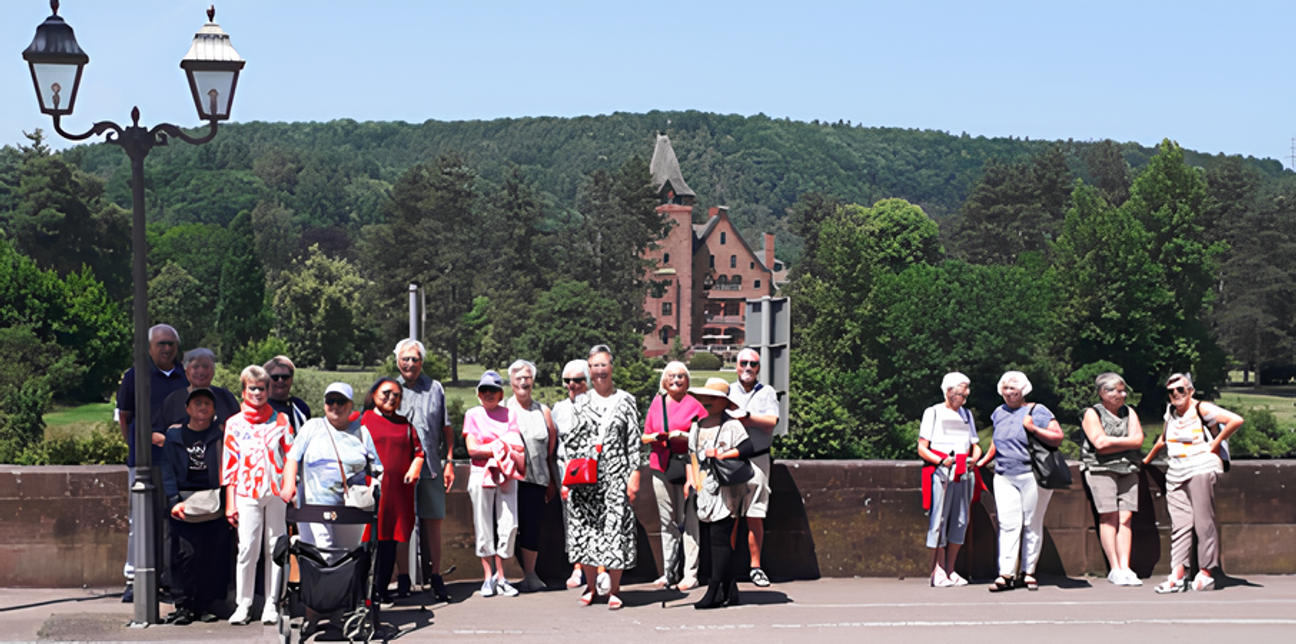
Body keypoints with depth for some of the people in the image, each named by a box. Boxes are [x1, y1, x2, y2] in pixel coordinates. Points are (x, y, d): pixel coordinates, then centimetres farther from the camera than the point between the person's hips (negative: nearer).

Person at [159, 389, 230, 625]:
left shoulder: (221, 435, 11)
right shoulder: (174, 435, 12)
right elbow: (167, 470, 6)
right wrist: (174, 500, -8)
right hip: (184, 498, 0)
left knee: (213, 552, -5)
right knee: (185, 552, -10)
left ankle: (205, 605, 2)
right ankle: (183, 605, -5)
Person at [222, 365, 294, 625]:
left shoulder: (281, 420, 9)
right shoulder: (234, 424, 9)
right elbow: (230, 465, 8)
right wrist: (230, 502, 4)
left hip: (276, 493, 1)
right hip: (247, 493, 0)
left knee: (275, 549, 3)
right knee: (247, 548, -5)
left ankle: (272, 606, 9)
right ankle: (243, 604, 4)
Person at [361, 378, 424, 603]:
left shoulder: (405, 424, 18)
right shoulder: (363, 420, 7)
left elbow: (419, 451, 18)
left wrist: (414, 469, -1)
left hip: (399, 490, 4)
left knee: (391, 541, 4)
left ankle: (382, 588, 12)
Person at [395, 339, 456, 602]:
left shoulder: (435, 388, 10)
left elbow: (447, 428, 11)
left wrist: (449, 462, 5)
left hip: (431, 467, 0)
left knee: (433, 521, 0)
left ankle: (435, 577, 7)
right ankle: (402, 578, 9)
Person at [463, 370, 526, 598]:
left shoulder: (510, 415, 13)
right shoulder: (473, 415, 7)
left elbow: (519, 447, 3)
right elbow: (472, 450, -3)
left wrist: (490, 448, -10)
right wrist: (500, 449, -8)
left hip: (506, 476, 1)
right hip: (481, 475, -1)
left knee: (509, 525, -6)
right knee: (484, 527, 0)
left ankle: (500, 576, 4)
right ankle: (488, 577, 7)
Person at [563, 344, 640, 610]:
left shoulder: (626, 401, 6)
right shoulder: (580, 402, 10)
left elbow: (634, 441, 4)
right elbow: (571, 442, 10)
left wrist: (634, 473, -4)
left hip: (615, 474, -2)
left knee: (616, 528, -6)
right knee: (585, 529, 1)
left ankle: (613, 590, 3)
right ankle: (591, 586, 15)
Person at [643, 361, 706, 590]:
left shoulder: (694, 403, 3)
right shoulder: (657, 403, 14)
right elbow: (645, 435, 17)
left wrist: (685, 436, -14)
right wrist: (656, 436, -5)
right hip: (661, 467, 4)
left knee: (688, 521, -6)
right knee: (667, 522, 8)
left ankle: (690, 574, -2)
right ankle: (668, 573, 14)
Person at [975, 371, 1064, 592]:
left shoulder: (1037, 411, 0)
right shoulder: (999, 413, 16)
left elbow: (1058, 439, -6)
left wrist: (1034, 429, -17)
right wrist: (983, 461, 26)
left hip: (1033, 476, -4)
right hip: (1004, 478, 4)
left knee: (1032, 524, 2)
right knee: (1008, 524, -6)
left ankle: (1028, 572, 10)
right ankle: (1006, 574, -9)